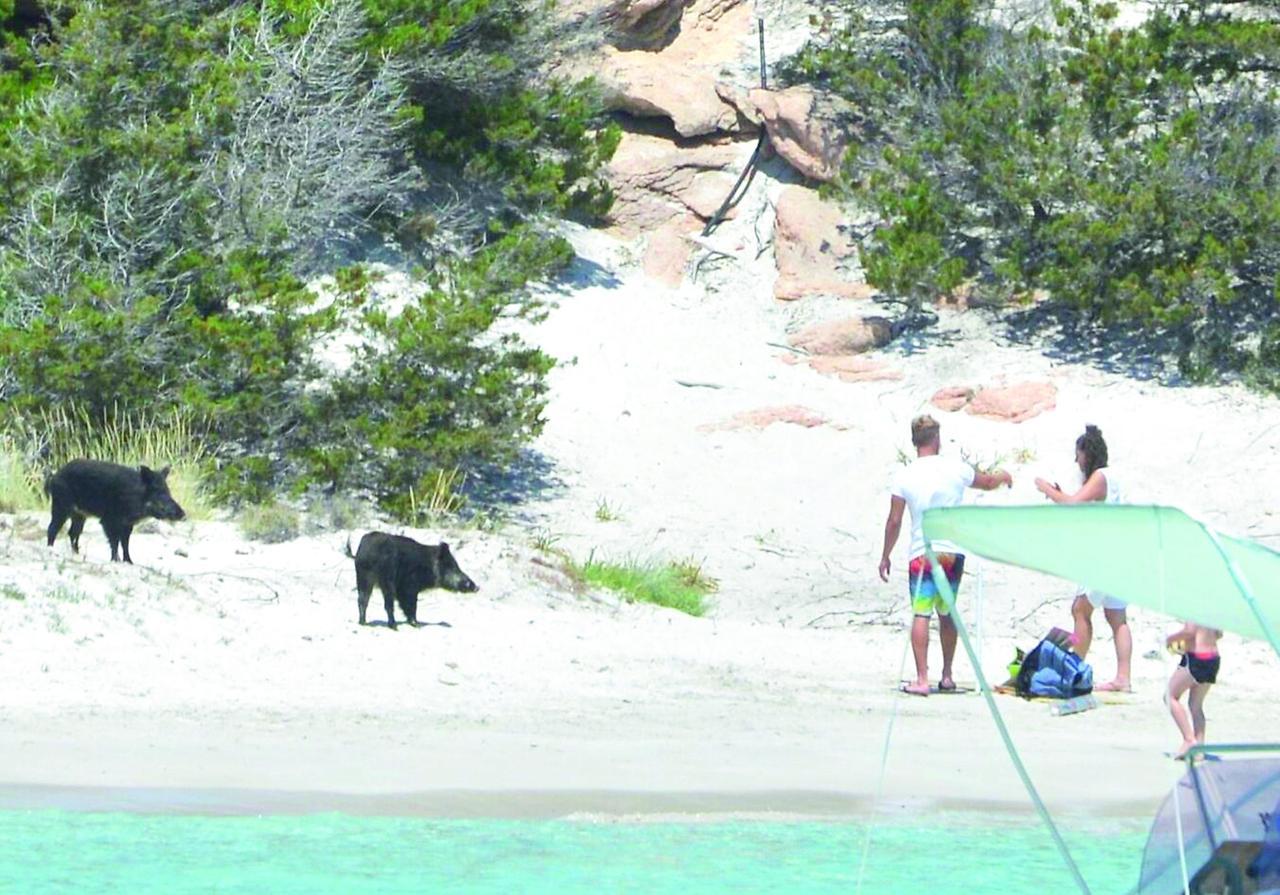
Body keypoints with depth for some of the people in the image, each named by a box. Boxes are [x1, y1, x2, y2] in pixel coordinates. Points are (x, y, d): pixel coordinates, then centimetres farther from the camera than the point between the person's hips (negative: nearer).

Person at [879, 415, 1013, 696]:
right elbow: (988, 482, 18)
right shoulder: (955, 469, -1)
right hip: (953, 553, 3)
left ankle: (922, 679, -16)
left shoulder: (905, 477, -5)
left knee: (921, 614, -6)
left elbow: (894, 521, -3)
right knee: (947, 614, 16)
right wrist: (1002, 476, 41)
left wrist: (885, 556, 8)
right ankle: (947, 675, 23)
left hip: (922, 554, -2)